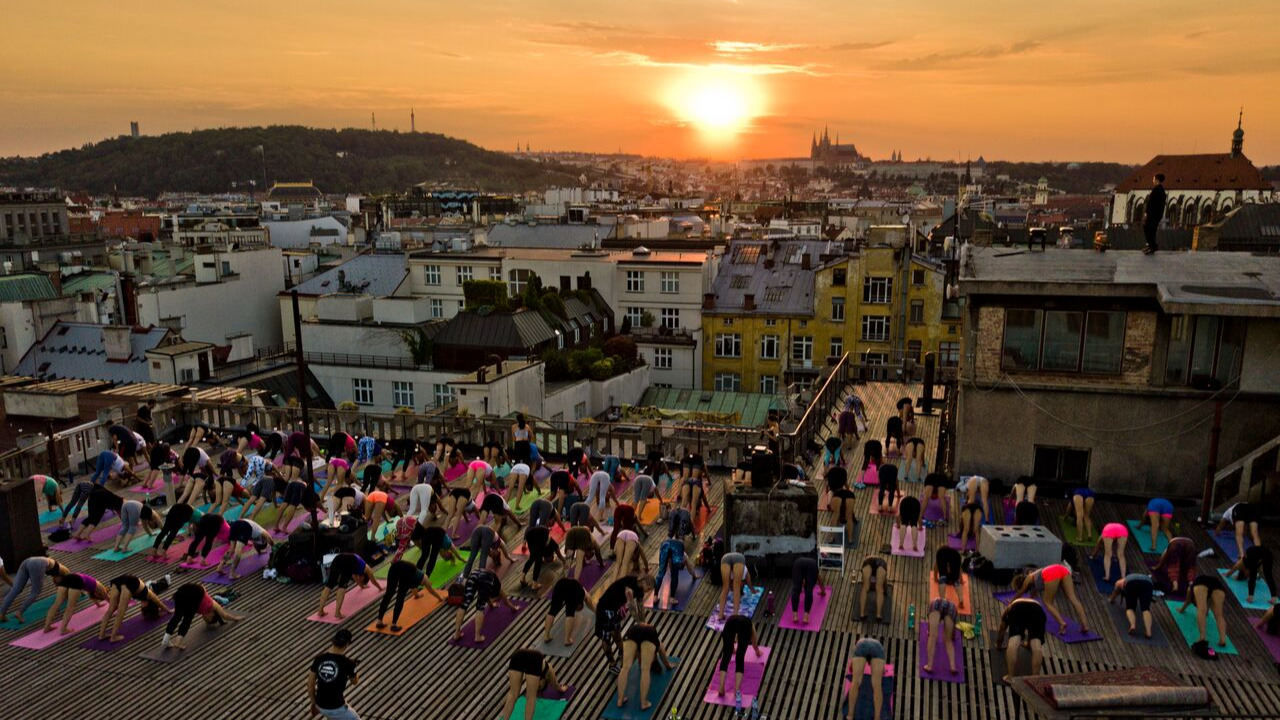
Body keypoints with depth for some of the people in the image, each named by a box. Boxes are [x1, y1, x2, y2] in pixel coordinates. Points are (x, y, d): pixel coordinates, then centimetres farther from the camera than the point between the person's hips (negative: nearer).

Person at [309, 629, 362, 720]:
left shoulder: (319, 658, -7)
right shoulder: (347, 662, -18)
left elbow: (310, 683, 2)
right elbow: (355, 682, 2)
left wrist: (314, 703, 15)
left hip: (320, 705, 6)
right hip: (336, 708, -6)